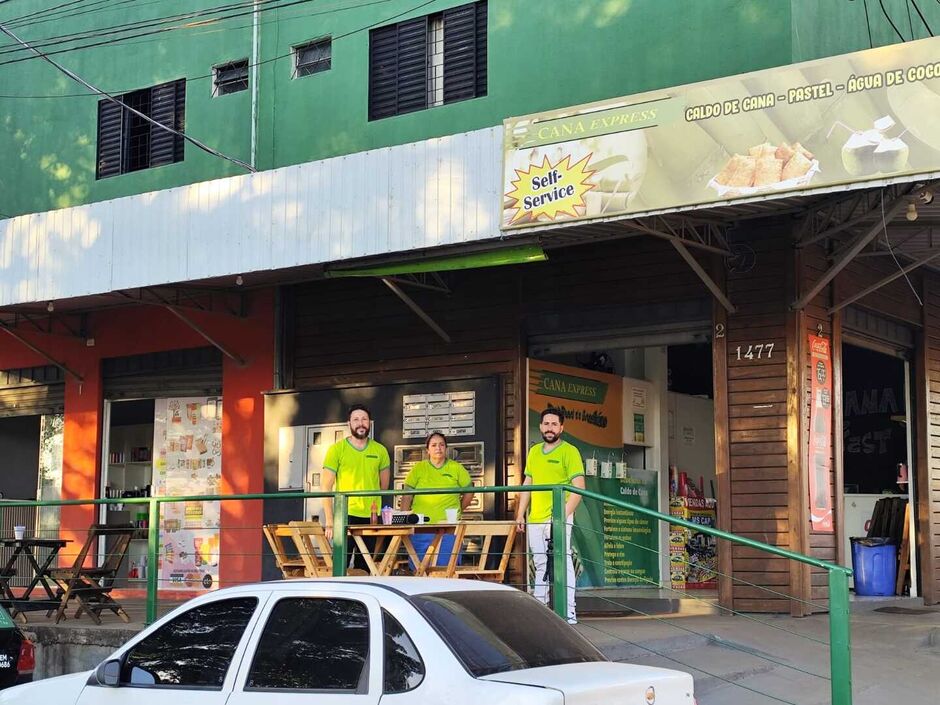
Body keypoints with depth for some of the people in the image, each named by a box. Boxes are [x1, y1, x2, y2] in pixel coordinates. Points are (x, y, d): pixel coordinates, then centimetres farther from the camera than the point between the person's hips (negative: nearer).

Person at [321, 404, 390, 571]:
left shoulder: (380, 451, 8)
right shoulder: (336, 449, -2)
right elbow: (325, 487, -5)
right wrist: (329, 521, -11)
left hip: (372, 518, 3)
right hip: (346, 515, -3)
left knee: (365, 569, 8)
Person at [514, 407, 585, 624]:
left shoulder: (569, 451, -3)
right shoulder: (534, 451, 16)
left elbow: (579, 487, -10)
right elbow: (527, 484, 20)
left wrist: (564, 514, -19)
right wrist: (520, 514, 12)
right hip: (535, 519, 6)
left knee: (563, 563, -11)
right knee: (540, 565, 13)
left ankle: (568, 612, -12)